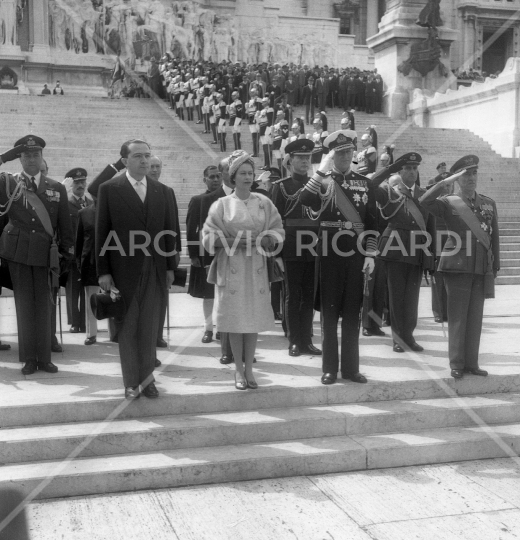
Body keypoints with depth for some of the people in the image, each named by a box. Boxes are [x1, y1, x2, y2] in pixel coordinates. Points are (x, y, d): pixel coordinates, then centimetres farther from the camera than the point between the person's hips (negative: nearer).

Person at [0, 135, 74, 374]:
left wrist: (67, 250, 5)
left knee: (43, 305, 5)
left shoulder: (56, 188, 8)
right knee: (24, 303, 4)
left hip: (45, 253, 1)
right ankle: (28, 359, 13)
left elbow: (65, 224, 9)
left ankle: (44, 358, 14)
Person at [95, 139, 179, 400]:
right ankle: (132, 382, 18)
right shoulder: (109, 189, -1)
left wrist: (171, 266, 5)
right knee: (127, 328, 6)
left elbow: (169, 231, 9)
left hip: (155, 270, 2)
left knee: (149, 327, 6)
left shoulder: (162, 191, 9)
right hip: (124, 269, -2)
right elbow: (102, 232, -3)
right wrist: (103, 271, -7)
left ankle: (146, 377, 20)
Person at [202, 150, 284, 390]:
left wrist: (264, 239, -11)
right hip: (231, 267, -1)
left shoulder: (264, 203, 6)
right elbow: (209, 236, 1)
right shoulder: (222, 204, 1)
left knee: (254, 318, 2)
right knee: (236, 319, 0)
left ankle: (249, 368, 12)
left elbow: (278, 231, 9)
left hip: (256, 267, 2)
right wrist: (233, 241, -13)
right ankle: (239, 370, 11)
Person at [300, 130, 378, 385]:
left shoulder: (363, 182, 10)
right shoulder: (321, 181, 1)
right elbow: (304, 200, -21)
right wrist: (323, 169, -20)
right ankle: (329, 368, 11)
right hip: (329, 256, -2)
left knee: (352, 314, 7)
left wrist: (370, 254, 2)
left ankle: (351, 367, 16)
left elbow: (371, 221, 9)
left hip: (356, 256, 3)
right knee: (329, 313, 3)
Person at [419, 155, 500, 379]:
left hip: (482, 268, 4)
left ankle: (472, 362, 16)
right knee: (457, 316, 0)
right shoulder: (448, 203, -1)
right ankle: (457, 364, 7)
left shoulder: (489, 203, 11)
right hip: (457, 266, -4)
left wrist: (495, 266, 10)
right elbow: (424, 201, -21)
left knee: (475, 316, 8)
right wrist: (447, 181, -21)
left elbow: (494, 236, 13)